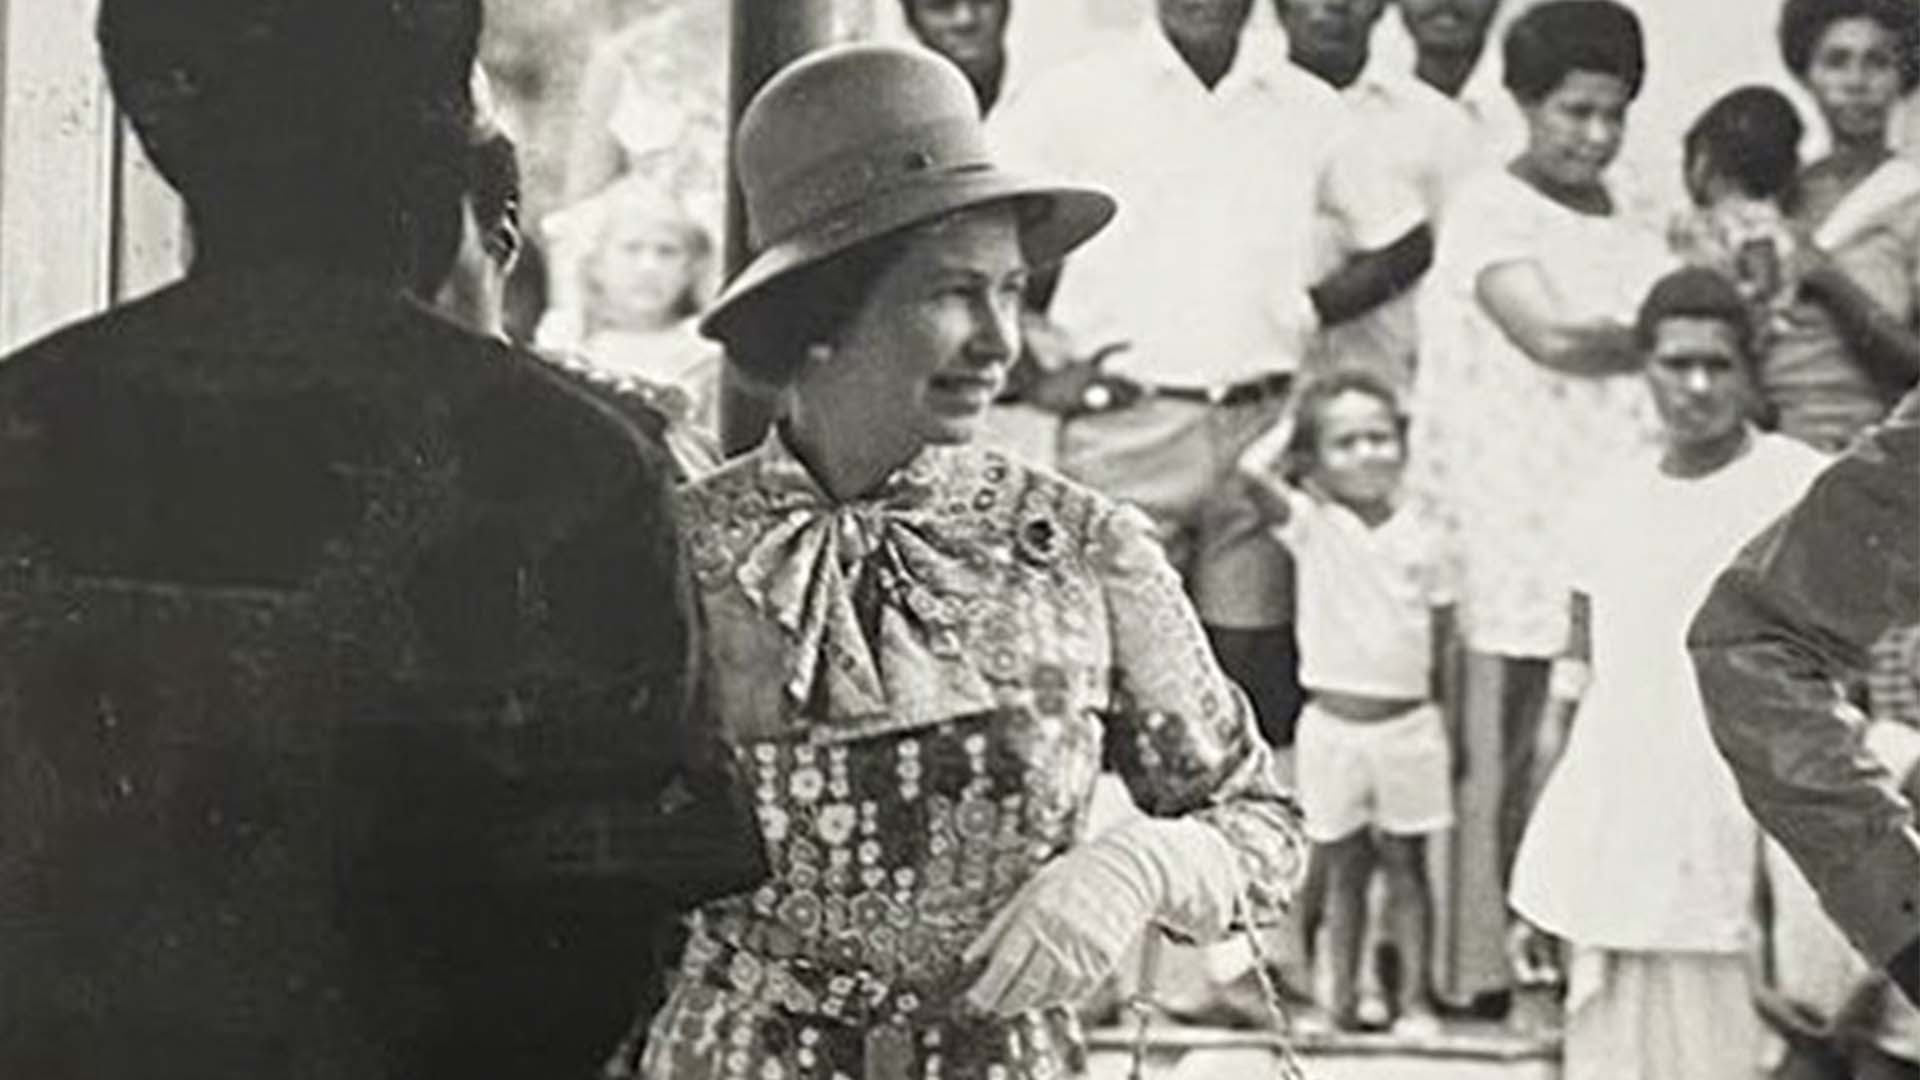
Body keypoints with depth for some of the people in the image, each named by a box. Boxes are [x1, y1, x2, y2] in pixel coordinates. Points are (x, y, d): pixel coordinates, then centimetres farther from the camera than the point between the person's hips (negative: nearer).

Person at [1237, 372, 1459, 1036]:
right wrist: (1292, 428, -6)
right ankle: (1340, 998, 16)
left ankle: (1414, 997, 15)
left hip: (1408, 723, 1)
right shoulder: (1311, 523, -5)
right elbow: (1252, 469, -24)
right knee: (1342, 867, 8)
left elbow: (1441, 638, 7)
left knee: (1405, 862, 9)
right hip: (1333, 723, -1)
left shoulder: (1421, 535, 1)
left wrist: (1447, 728, 6)